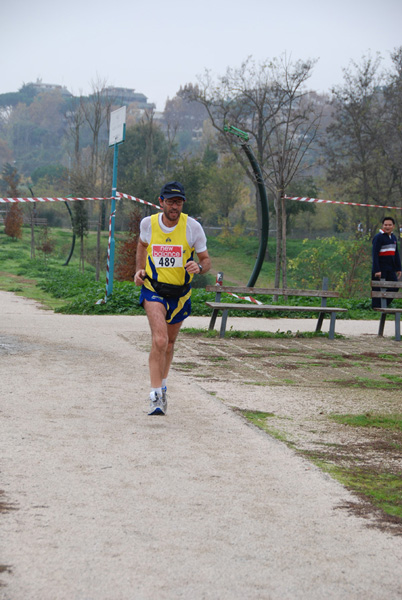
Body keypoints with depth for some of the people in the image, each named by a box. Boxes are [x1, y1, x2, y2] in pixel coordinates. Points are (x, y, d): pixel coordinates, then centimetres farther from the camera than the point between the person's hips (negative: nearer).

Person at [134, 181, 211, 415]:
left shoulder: (193, 227, -12)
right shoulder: (148, 223, -7)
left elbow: (206, 260, -5)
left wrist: (199, 267, -27)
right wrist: (140, 270, 6)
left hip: (180, 293, 2)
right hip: (153, 290, -2)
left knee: (170, 342, 18)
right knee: (159, 340, -22)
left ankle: (162, 385, 42)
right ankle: (156, 396, -20)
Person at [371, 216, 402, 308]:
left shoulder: (393, 237, 14)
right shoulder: (378, 237, -10)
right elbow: (375, 254, -16)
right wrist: (377, 270, -22)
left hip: (391, 269, 7)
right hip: (380, 269, -7)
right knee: (378, 290, -3)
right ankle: (376, 308, 5)